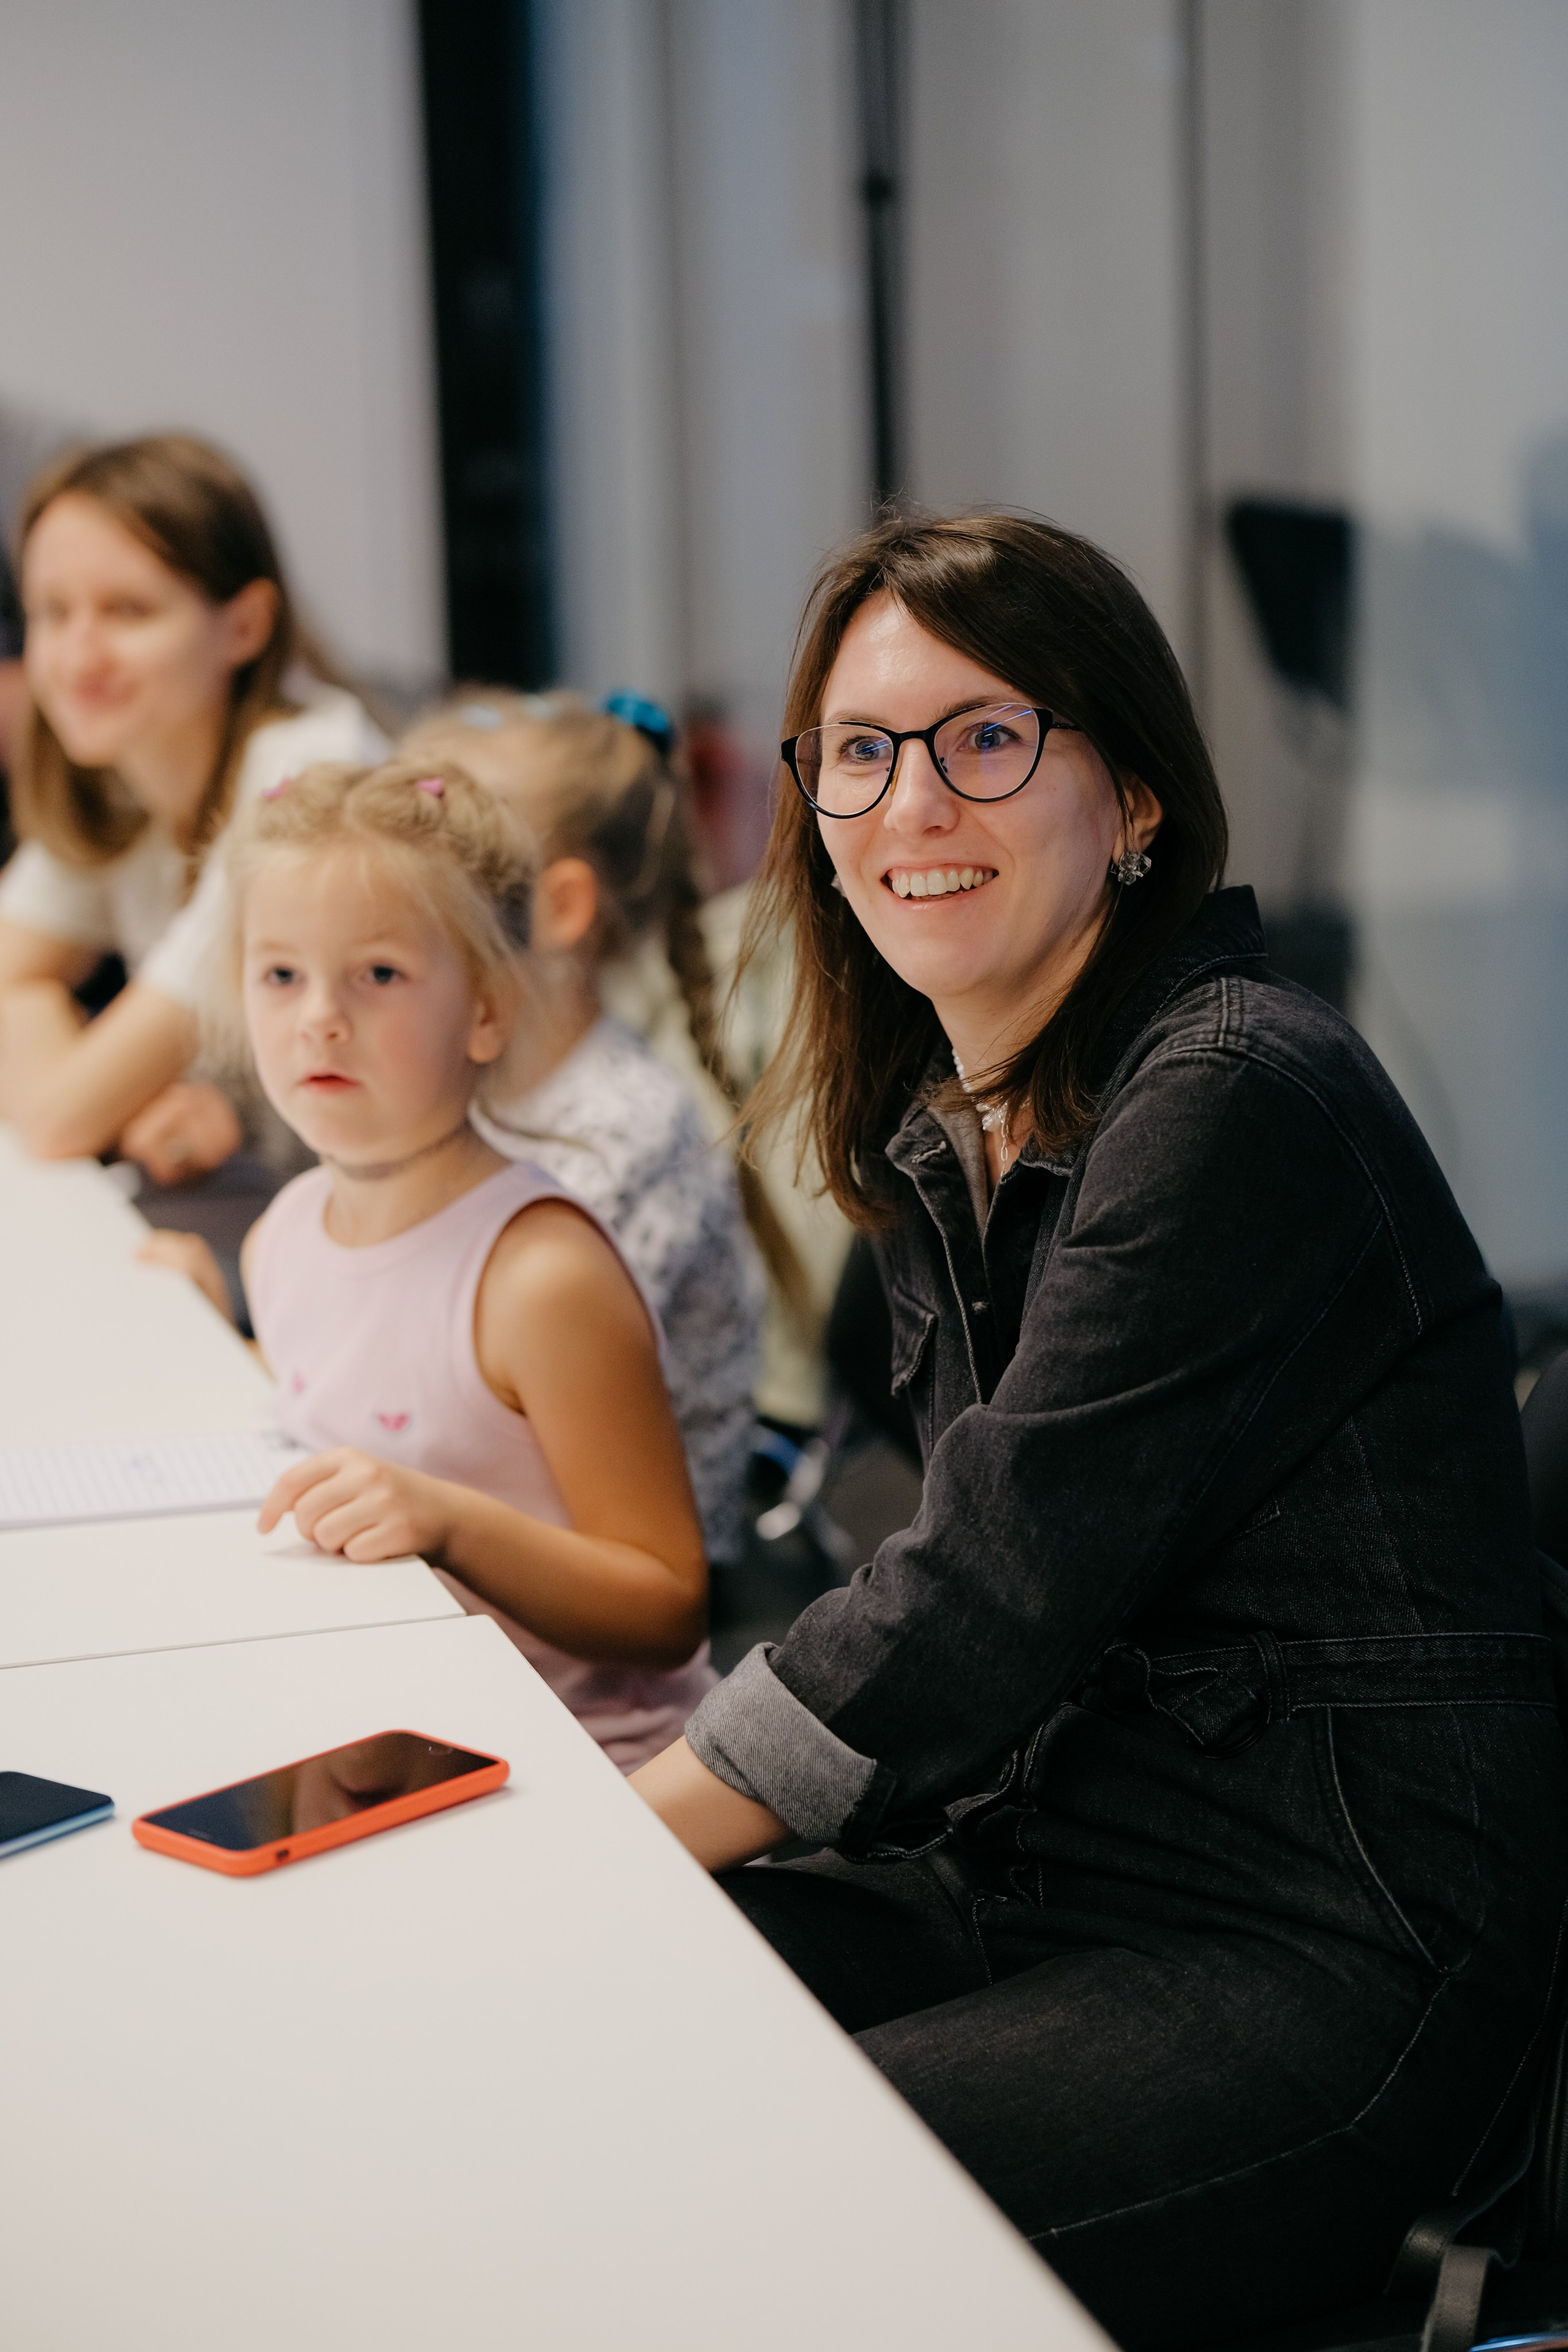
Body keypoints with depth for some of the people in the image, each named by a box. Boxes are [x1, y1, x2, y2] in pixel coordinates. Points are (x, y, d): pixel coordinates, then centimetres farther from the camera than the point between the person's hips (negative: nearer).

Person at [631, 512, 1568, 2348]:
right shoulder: (929, 1131, 10)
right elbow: (973, 1591, 10)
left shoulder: (1237, 1097, -17)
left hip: (1325, 1963, -8)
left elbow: (990, 1599, -19)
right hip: (1029, 1882, 8)